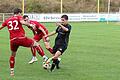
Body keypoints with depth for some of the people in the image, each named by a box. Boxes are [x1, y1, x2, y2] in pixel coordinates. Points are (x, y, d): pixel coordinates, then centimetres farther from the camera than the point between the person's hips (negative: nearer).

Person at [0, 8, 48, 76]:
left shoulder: (8, 20, 17)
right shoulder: (19, 17, 4)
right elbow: (22, 22, -17)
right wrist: (30, 25, -6)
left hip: (13, 40, 4)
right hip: (21, 38, -4)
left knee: (13, 55, 23)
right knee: (36, 44, 12)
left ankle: (11, 71, 24)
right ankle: (44, 57, 1)